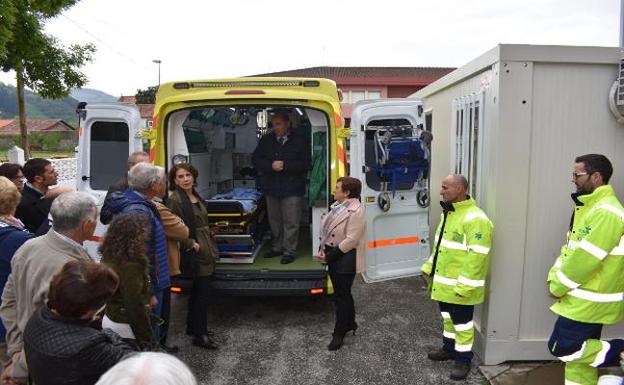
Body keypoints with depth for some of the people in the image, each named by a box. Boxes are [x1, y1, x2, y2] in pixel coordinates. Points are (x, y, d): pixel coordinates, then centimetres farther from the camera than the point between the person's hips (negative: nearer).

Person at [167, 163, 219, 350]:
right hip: (195, 254, -9)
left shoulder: (196, 197, 13)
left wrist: (212, 245, 16)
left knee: (198, 291, 17)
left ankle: (193, 326, 31)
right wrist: (191, 244, -19)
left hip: (206, 251, 9)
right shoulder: (175, 200, -13)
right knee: (202, 292, -5)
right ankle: (200, 335, 5)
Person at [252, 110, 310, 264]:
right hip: (271, 188, 4)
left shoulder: (300, 141, -4)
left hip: (292, 189, -4)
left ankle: (289, 251, 9)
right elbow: (255, 159, 1)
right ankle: (278, 246, 30)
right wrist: (271, 166, -15)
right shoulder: (266, 140, 6)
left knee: (291, 222, -2)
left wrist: (285, 165, -19)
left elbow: (305, 164, -11)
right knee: (274, 220, 15)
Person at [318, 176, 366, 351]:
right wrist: (323, 248, -1)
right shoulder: (337, 206, 8)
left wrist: (331, 255, -20)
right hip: (333, 256, 9)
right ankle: (350, 323, 37)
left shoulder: (356, 211, -20)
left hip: (345, 259, -9)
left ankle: (339, 333, 14)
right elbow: (326, 228, 13)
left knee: (342, 295, 2)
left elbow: (351, 240, -24)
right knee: (341, 293, 19)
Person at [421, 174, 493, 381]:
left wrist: (464, 285, -25)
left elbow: (477, 256, -26)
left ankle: (463, 358, 24)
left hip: (460, 286, -9)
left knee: (461, 322, 7)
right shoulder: (447, 213, 8)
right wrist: (429, 267, 17)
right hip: (443, 282, 9)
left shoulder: (475, 219, -23)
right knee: (448, 317, 23)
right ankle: (449, 348, 41)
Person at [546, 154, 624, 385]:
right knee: (578, 349, 16)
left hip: (590, 301, -9)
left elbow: (585, 259, -24)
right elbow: (570, 249, 14)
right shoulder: (590, 207, 11)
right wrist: (553, 277, 2)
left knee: (563, 348, -4)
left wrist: (558, 287, -12)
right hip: (586, 299, 9)